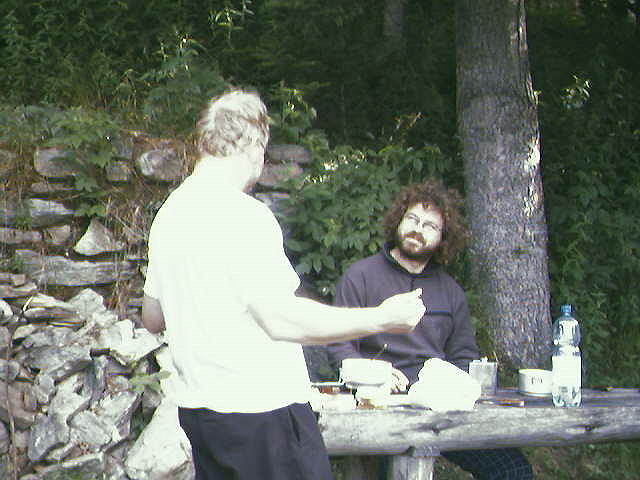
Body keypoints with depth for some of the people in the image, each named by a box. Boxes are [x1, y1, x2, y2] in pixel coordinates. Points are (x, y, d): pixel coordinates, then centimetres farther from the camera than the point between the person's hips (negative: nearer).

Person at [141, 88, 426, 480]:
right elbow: (281, 321, -22)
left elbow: (152, 319, 18)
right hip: (261, 406, -8)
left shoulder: (168, 214, 10)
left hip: (196, 404, 9)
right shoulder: (244, 214, -16)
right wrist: (382, 319, -15)